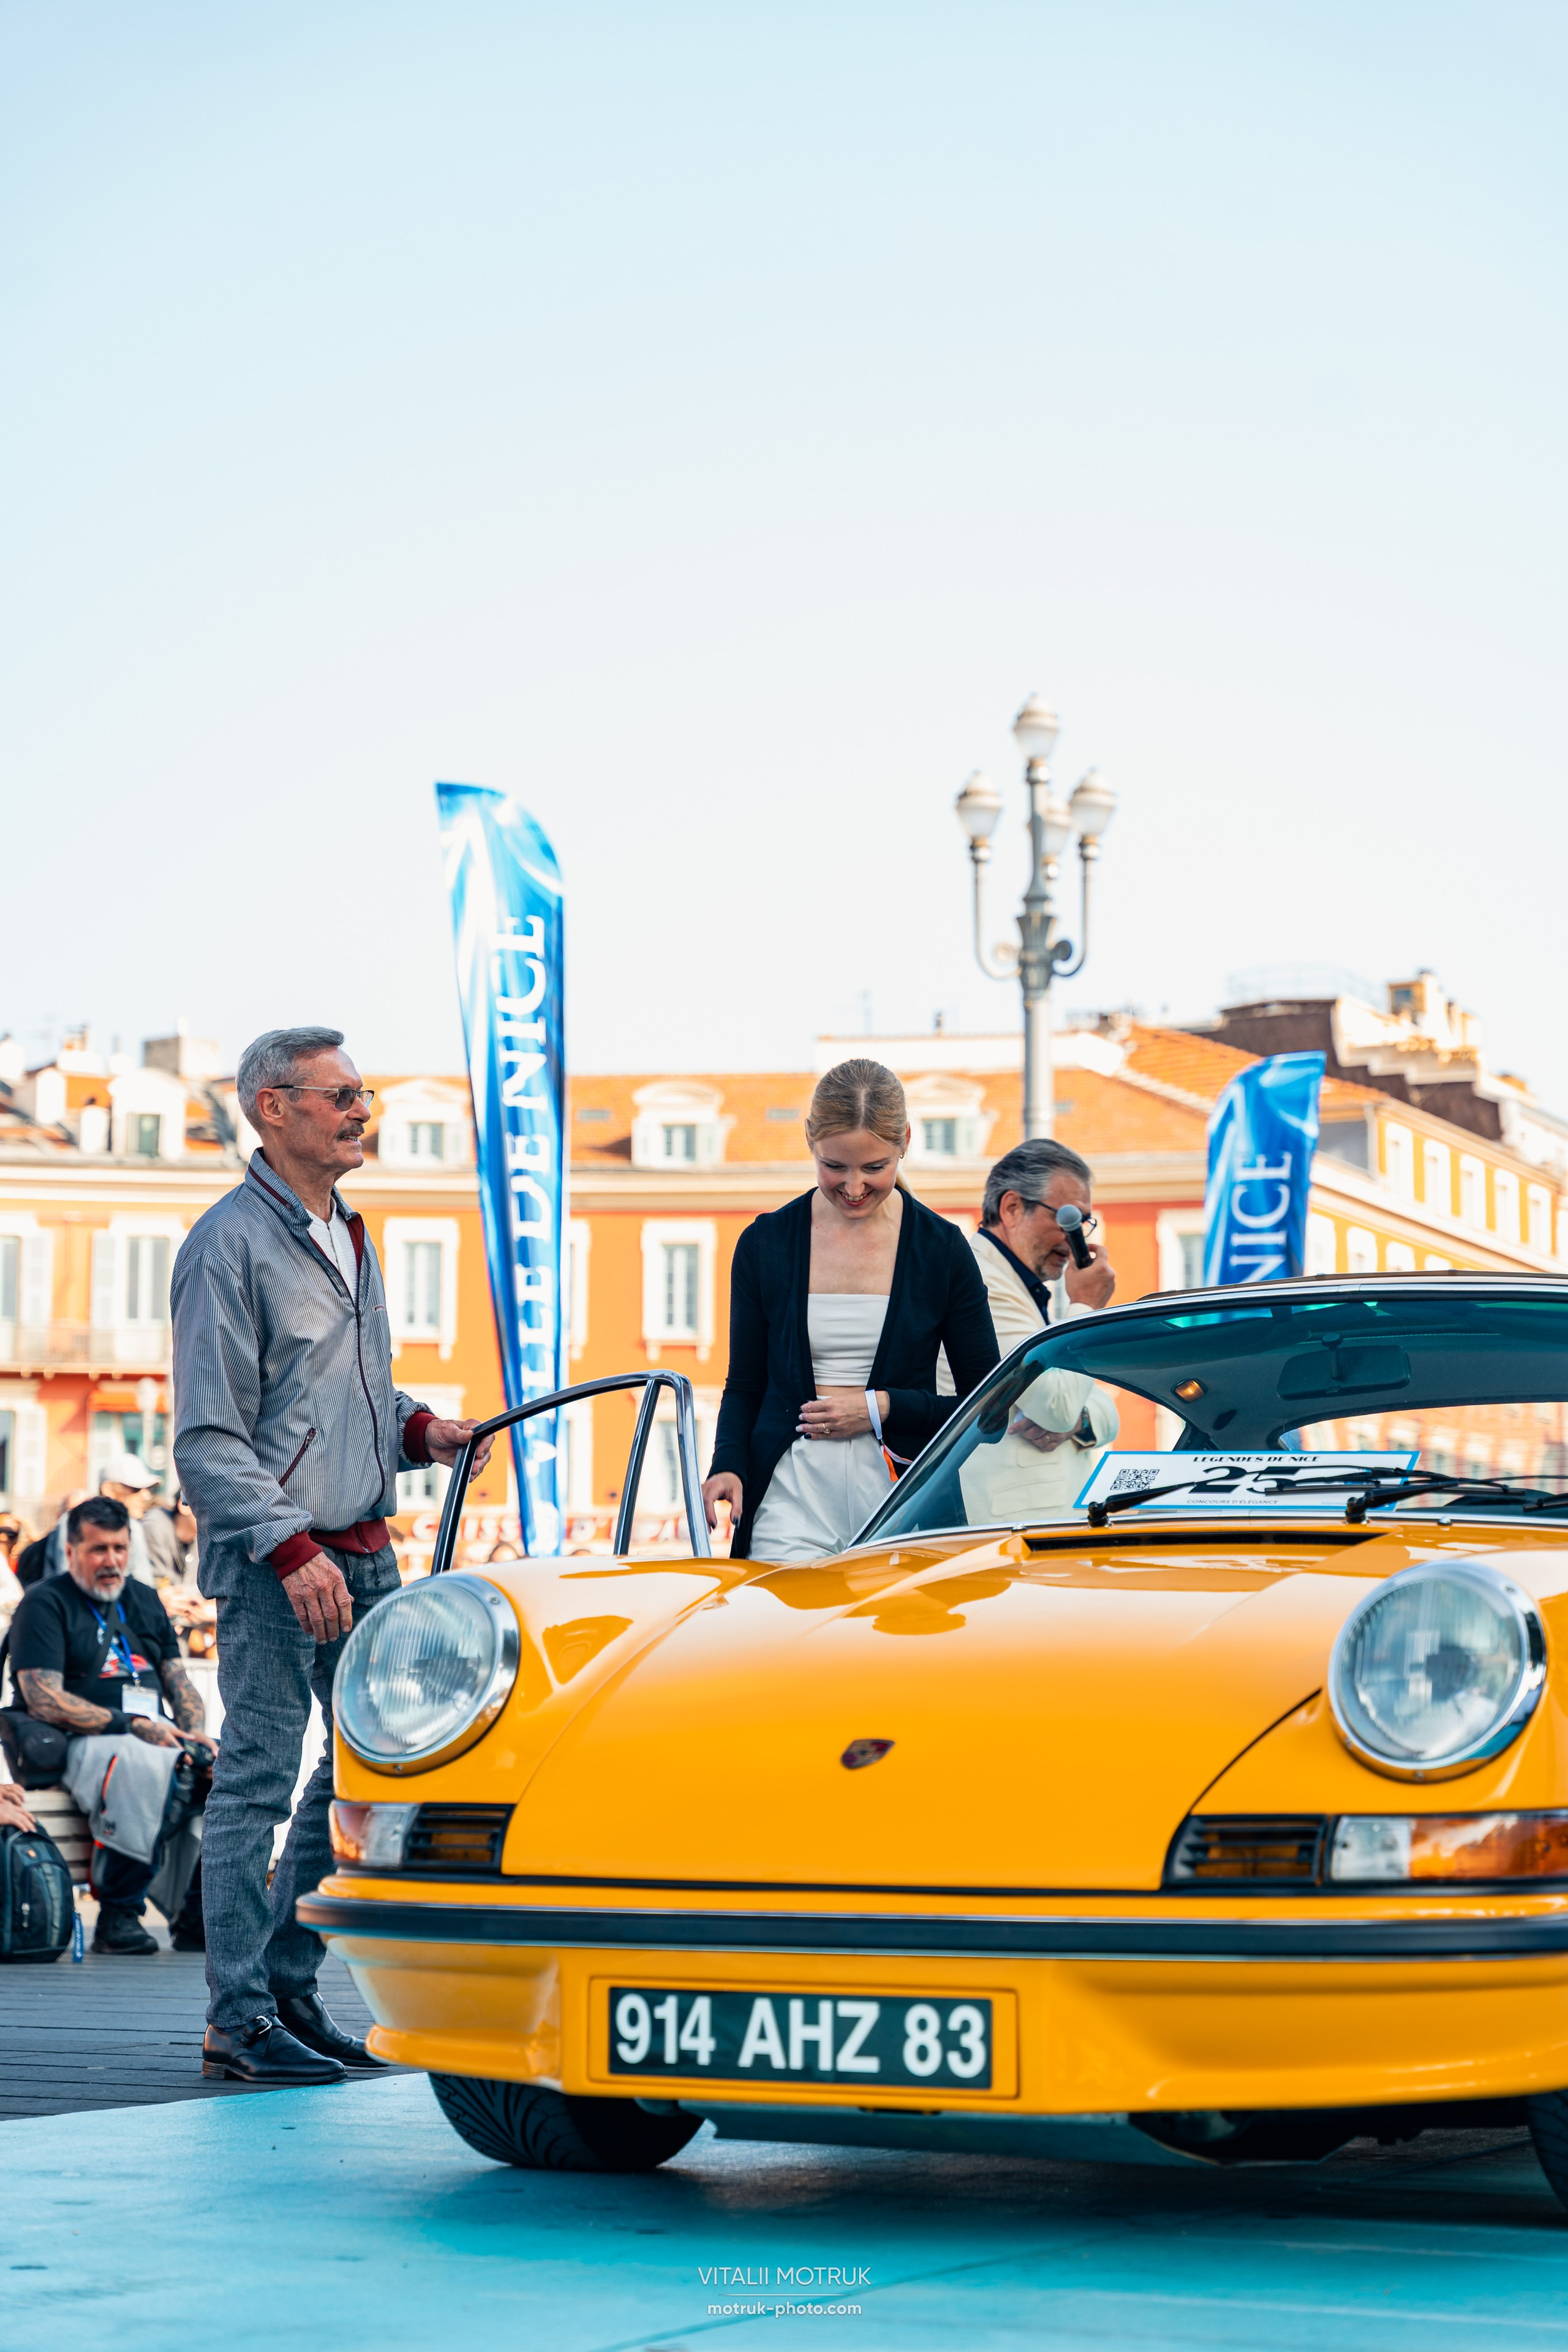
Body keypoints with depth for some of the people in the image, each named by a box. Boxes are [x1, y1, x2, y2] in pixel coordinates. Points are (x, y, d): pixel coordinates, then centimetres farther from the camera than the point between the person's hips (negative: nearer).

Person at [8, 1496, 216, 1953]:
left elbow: (177, 1676, 19)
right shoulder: (45, 1604, -2)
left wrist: (195, 1731, -4)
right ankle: (118, 1916, -27)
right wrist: (132, 1726, -18)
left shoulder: (144, 1601, 21)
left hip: (154, 1735, 7)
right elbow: (44, 1702, -13)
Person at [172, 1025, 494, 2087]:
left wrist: (416, 1426, 7)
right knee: (258, 1780, -6)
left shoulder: (348, 1235, 17)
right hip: (271, 1557, -9)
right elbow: (209, 1438, -14)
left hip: (363, 1546, 9)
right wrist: (290, 1549, -22)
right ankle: (239, 2019, -1)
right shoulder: (231, 1244, -10)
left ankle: (289, 1986, 20)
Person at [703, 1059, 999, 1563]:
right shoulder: (765, 1243, 6)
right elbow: (744, 1385, 13)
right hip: (792, 1500, 0)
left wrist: (883, 1409, -8)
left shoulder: (941, 1248, 2)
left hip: (901, 1502, 0)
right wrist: (729, 1466, -5)